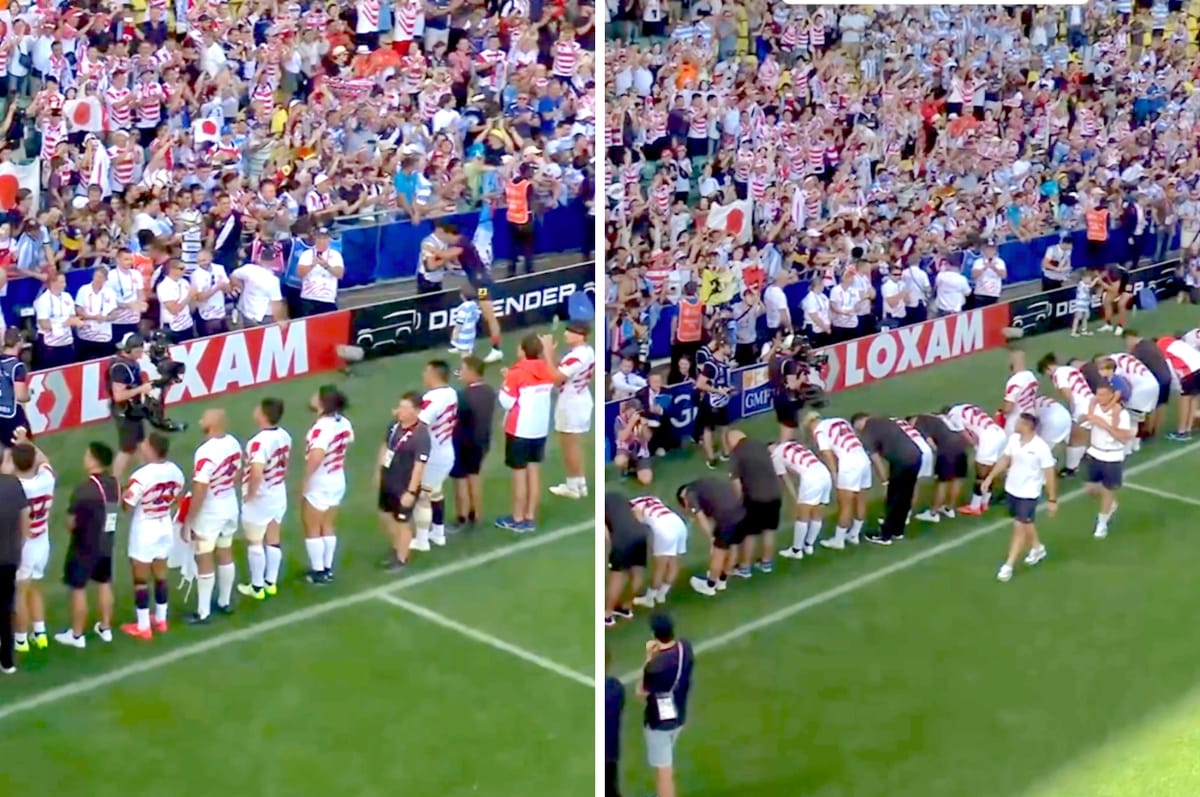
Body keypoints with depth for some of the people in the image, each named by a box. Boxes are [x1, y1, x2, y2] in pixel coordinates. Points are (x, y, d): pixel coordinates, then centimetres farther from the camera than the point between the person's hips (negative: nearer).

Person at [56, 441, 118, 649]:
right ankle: (105, 628, 30)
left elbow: (71, 522, -18)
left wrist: (72, 525, 3)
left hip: (84, 546, -7)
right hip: (106, 543, 7)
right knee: (104, 584, 19)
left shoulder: (84, 489, -25)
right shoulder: (114, 483, -2)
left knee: (78, 589, 5)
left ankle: (76, 635, 14)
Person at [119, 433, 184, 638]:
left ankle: (143, 627, 16)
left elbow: (127, 506, -21)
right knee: (160, 575, 21)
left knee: (141, 579, 8)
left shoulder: (141, 476, -27)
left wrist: (123, 494, -1)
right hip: (165, 528, 6)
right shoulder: (175, 471, -6)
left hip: (144, 531, -6)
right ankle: (161, 620, 33)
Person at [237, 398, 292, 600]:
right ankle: (271, 583, 28)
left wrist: (249, 494, -19)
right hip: (278, 495, 8)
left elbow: (256, 474, -35)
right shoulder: (284, 436, -2)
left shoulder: (259, 442, -28)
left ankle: (257, 587, 17)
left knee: (255, 543, 7)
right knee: (273, 540, 17)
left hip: (259, 499, -8)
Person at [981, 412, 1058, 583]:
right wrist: (990, 477, 5)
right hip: (1011, 489, 6)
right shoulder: (1013, 439, -7)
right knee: (1026, 523, 24)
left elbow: (1049, 474, -16)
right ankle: (1037, 547, 48)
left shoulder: (1041, 447, -24)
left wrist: (1052, 499, -12)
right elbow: (1004, 459, 8)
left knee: (1019, 527, -4)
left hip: (1028, 494, -6)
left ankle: (1008, 565, 4)